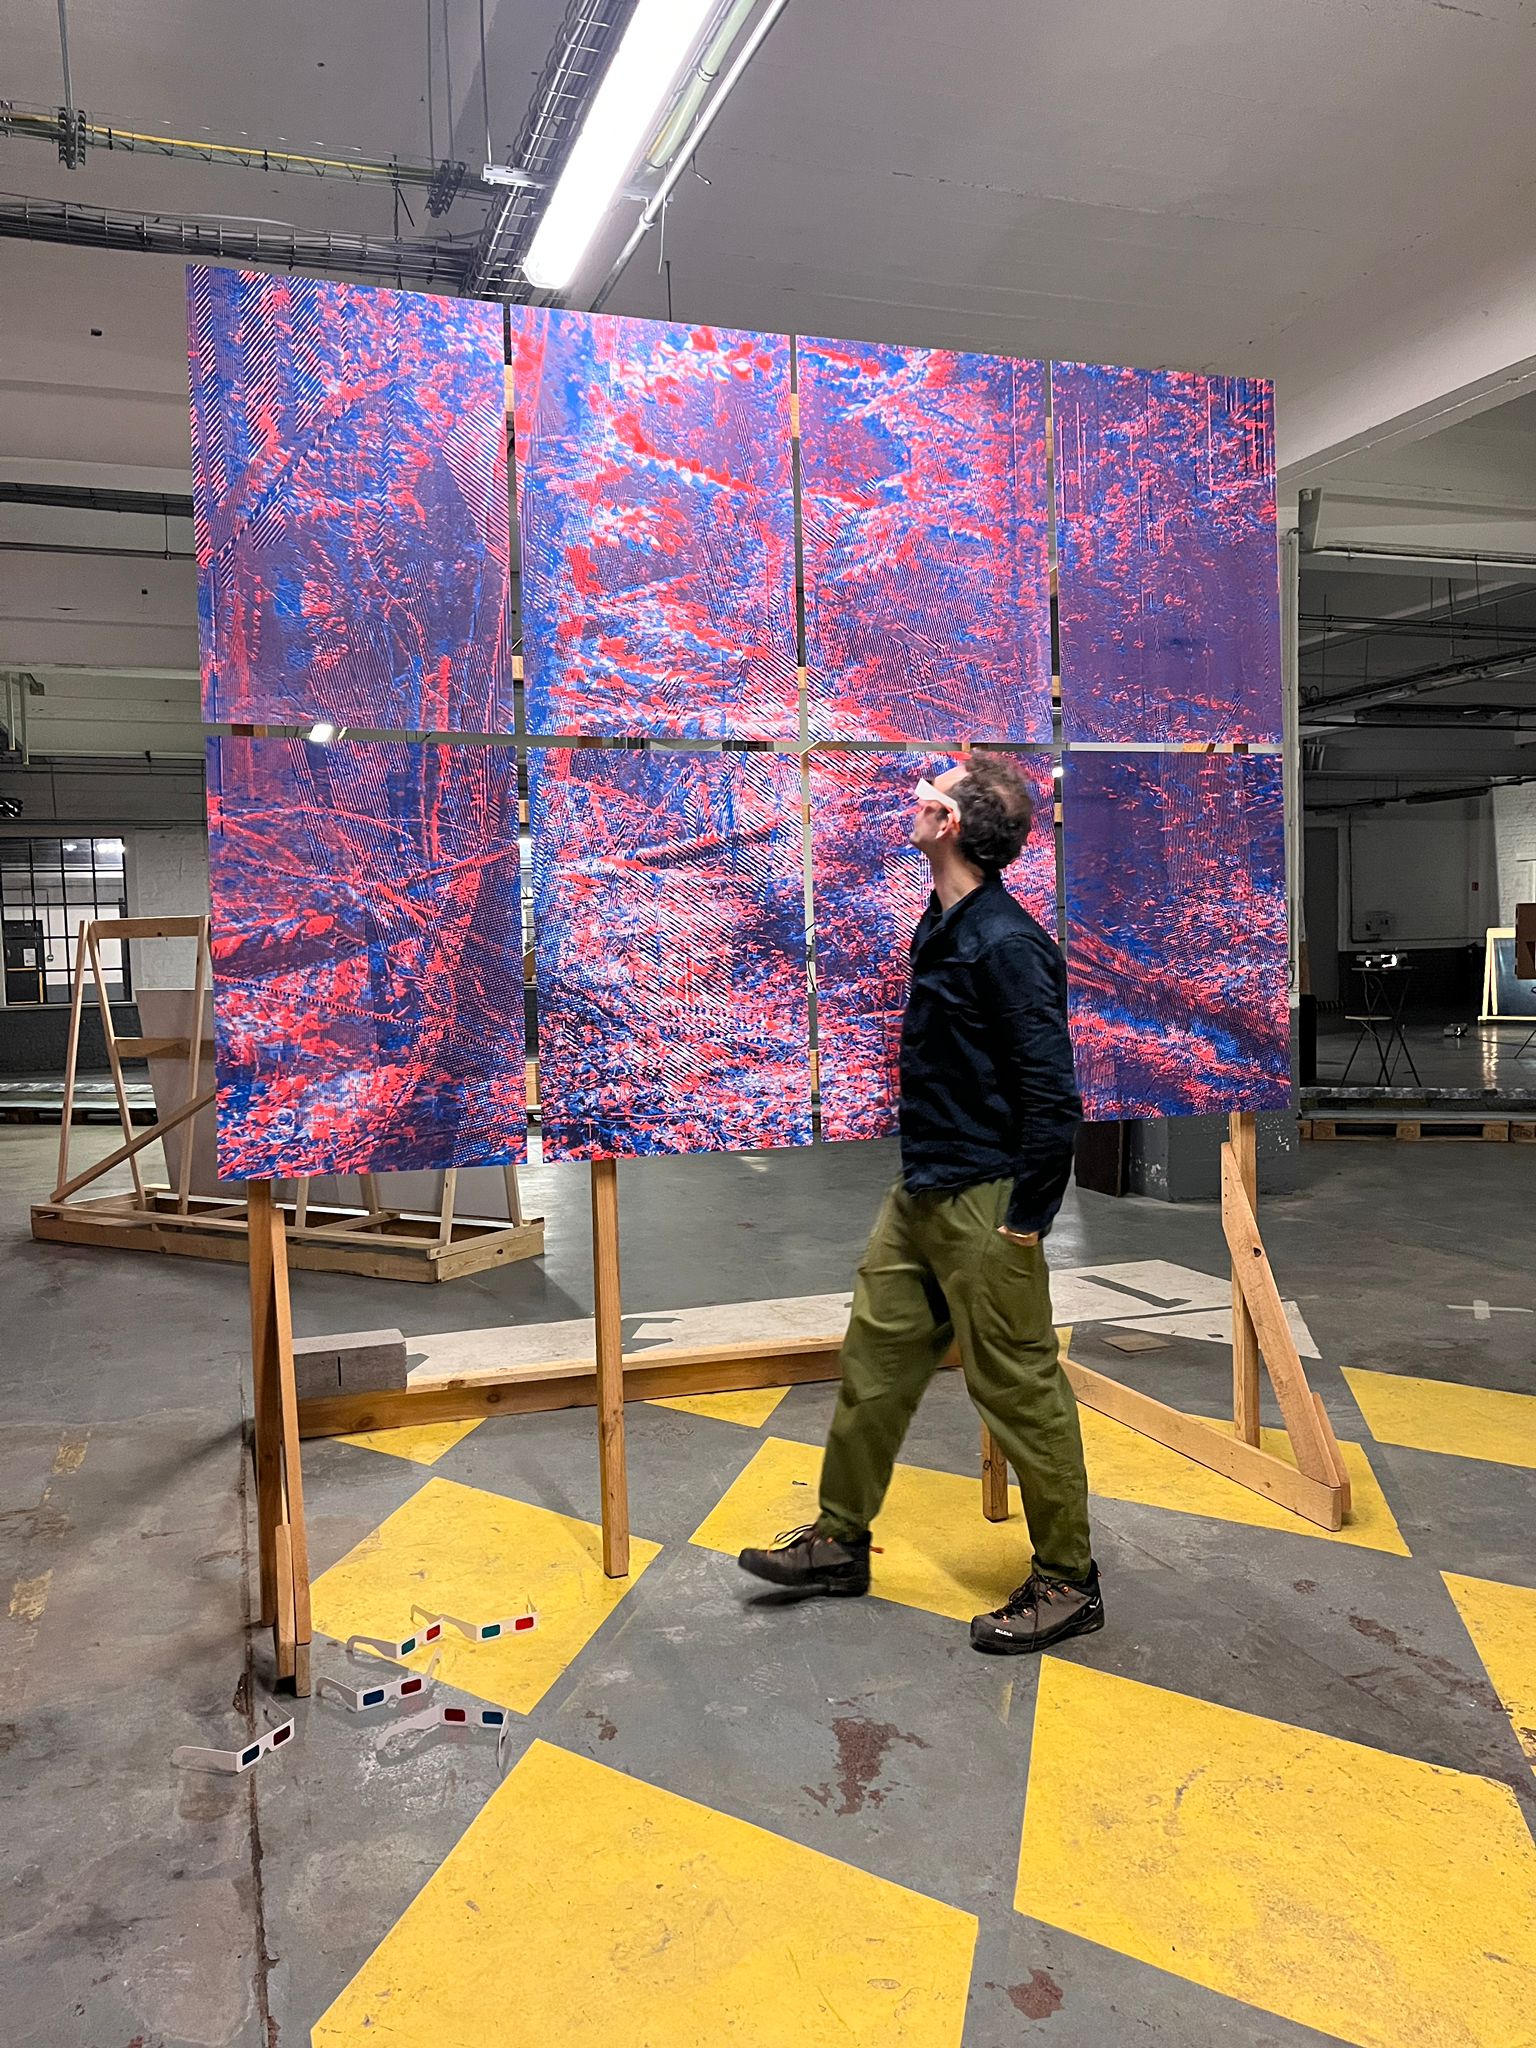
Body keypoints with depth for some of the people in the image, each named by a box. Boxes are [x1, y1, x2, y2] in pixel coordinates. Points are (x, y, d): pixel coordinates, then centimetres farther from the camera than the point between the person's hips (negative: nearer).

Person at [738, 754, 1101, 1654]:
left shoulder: (1006, 944, -21)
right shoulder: (945, 925, 9)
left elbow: (1054, 1095, -22)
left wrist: (1026, 1218, -17)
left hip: (984, 1205, -10)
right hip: (922, 1192, 10)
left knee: (1019, 1390, 2)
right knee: (876, 1357, 16)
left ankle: (1068, 1583, 20)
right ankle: (841, 1540, 31)